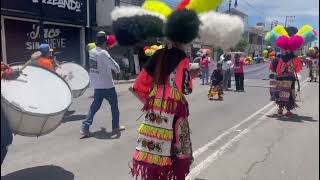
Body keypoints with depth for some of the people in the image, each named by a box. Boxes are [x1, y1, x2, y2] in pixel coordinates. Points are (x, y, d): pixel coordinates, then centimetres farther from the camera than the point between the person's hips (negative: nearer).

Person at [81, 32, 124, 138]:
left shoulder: (91, 52, 3)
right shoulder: (103, 53, -19)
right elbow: (115, 67, -20)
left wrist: (106, 48, 20)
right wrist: (117, 70, 2)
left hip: (96, 85, 7)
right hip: (107, 85, -7)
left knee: (95, 106, 13)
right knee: (114, 105, 11)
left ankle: (85, 127, 6)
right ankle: (116, 126, 23)